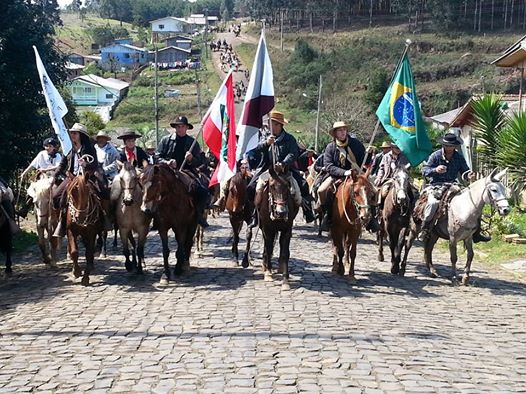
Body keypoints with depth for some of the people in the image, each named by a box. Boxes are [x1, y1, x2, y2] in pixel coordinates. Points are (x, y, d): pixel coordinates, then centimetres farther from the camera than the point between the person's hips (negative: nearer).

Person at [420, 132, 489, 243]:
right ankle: (425, 230, -19)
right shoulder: (435, 155, -4)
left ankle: (476, 234, 2)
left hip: (453, 185, 4)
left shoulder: (459, 157, 7)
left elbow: (464, 172, 10)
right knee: (433, 202, -36)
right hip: (436, 185, -4)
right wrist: (435, 170, -28)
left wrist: (468, 176, -14)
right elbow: (424, 171, -7)